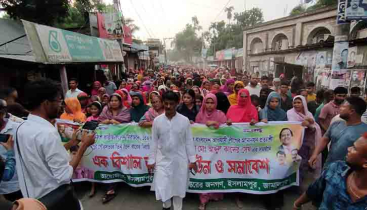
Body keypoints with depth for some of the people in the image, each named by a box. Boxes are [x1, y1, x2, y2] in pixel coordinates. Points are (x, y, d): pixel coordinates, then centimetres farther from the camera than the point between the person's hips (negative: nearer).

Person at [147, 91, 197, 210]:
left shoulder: (184, 120, -8)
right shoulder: (157, 120, -5)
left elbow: (189, 141, -2)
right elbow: (154, 142, 1)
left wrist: (192, 160, -1)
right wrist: (151, 160, 2)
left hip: (180, 160, 0)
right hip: (163, 160, 1)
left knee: (179, 187, 12)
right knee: (161, 188, 3)